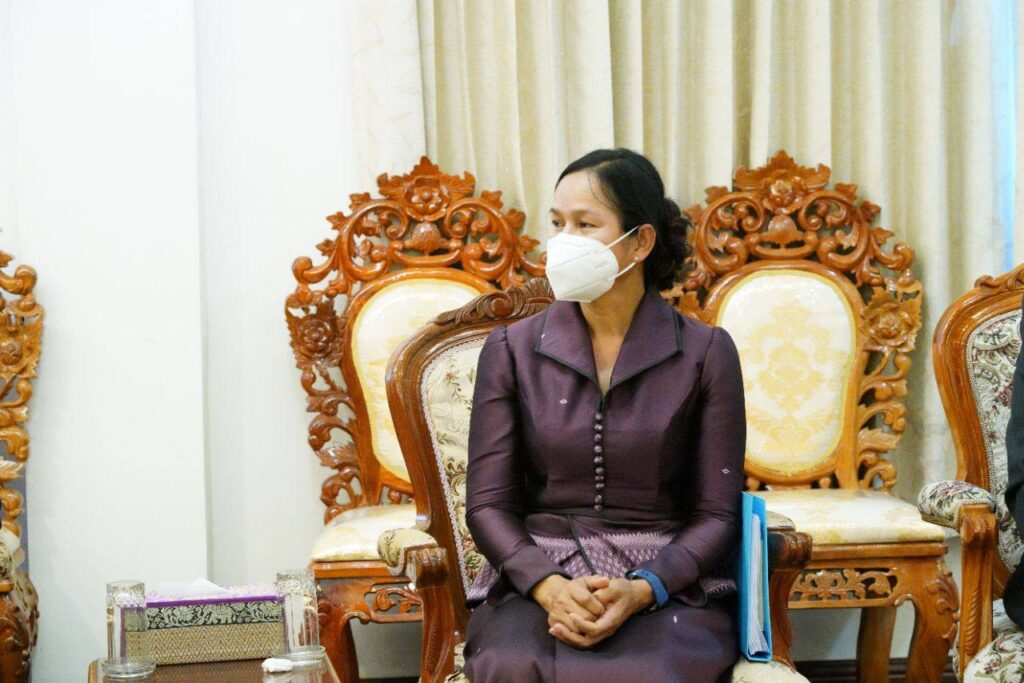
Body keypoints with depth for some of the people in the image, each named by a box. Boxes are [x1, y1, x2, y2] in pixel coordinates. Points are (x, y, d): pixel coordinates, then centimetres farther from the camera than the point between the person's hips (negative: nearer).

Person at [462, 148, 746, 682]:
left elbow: (716, 514, 2)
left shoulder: (705, 353, 3)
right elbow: (487, 503, 3)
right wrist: (550, 587, -16)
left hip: (667, 583, -1)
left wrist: (641, 590, -16)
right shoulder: (511, 350, 7)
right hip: (536, 578, 1)